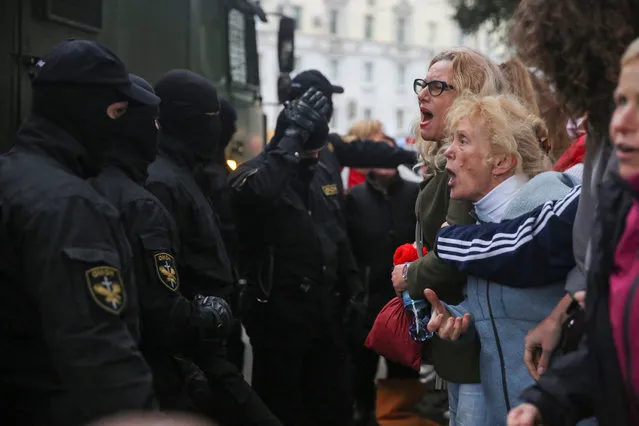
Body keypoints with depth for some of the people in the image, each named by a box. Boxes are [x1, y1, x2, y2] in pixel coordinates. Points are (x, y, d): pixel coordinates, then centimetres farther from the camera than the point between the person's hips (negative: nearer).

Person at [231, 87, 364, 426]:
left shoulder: (322, 174, 12)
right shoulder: (257, 172, -11)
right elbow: (255, 192, -38)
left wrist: (352, 288, 14)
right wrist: (293, 139, -32)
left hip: (325, 306, 7)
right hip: (279, 309, -7)